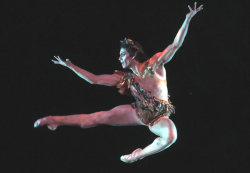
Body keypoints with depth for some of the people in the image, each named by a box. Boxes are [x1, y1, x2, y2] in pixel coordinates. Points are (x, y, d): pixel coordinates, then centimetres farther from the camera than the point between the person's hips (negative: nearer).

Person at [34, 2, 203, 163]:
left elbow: (175, 45, -15)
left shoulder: (153, 65, -8)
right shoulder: (124, 77, 4)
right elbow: (94, 79, 7)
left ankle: (139, 154, -19)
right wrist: (70, 66, 6)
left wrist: (188, 19, -24)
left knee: (171, 135, -37)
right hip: (138, 113, 3)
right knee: (98, 117, -5)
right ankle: (56, 120, 3)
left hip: (159, 117, -3)